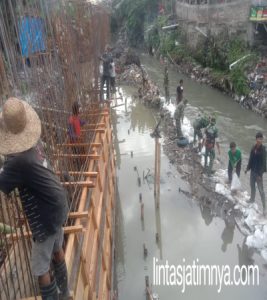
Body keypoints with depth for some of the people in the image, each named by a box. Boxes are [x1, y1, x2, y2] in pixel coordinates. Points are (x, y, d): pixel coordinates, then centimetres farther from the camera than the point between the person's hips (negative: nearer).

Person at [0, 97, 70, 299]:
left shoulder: (19, 161, -30)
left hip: (45, 217, -9)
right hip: (58, 207, 9)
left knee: (41, 270, 10)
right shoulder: (35, 143, -6)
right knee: (57, 251, 27)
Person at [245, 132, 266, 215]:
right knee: (252, 185, 22)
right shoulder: (254, 147, 0)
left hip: (259, 172, -6)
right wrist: (247, 168, 12)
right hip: (253, 170, 6)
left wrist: (260, 174, -19)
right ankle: (252, 199, 43)